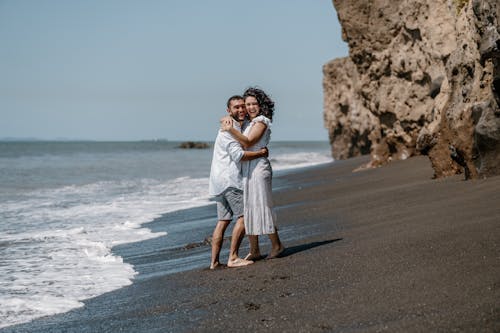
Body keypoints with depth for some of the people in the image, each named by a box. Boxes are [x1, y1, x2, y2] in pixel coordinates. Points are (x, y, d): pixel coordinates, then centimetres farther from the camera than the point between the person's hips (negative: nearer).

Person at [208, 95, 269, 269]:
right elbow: (238, 155, -21)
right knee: (243, 216, -11)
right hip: (229, 178, -10)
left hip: (220, 182, 10)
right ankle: (233, 258, -12)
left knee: (223, 220, 8)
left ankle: (214, 261, 6)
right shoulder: (228, 129, -13)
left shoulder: (239, 127, 19)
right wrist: (261, 153, -11)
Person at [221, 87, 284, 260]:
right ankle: (254, 251, 12)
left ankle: (276, 245, 7)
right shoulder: (248, 123, 17)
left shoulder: (261, 121, -8)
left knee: (262, 207, -5)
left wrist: (231, 129, -28)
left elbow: (247, 142, -18)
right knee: (248, 209, 8)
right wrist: (229, 122, 6)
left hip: (258, 167, -9)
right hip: (246, 169, 9)